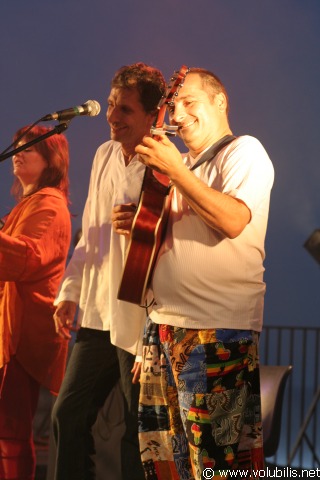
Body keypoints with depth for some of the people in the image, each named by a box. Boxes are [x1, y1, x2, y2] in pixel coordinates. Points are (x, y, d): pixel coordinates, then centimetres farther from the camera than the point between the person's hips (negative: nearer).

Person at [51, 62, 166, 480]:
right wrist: (70, 291, 14)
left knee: (138, 434, 2)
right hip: (97, 313, 8)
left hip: (139, 323, -7)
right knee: (68, 415, 10)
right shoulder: (104, 156, 11)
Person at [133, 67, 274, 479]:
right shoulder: (185, 165, 21)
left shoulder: (243, 151, -3)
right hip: (165, 323, 9)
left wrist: (174, 169, -18)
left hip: (217, 331, -9)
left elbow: (233, 221, -20)